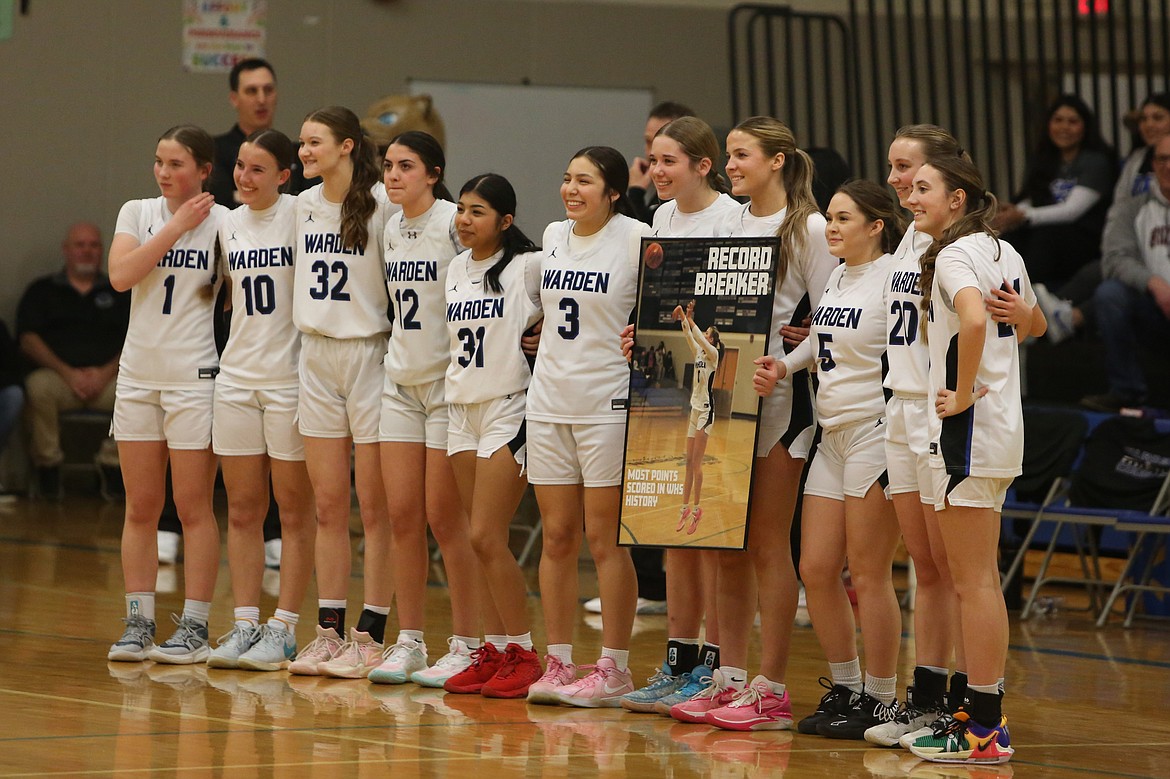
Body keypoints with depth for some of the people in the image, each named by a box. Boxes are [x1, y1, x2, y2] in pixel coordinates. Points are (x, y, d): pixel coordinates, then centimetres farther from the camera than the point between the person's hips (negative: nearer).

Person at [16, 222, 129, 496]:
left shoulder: (120, 292, 21)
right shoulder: (42, 291, 18)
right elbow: (28, 340, 5)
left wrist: (106, 373, -9)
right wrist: (67, 373, -10)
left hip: (107, 378, 1)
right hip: (58, 375, -1)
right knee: (38, 386, -37)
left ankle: (112, 470, -20)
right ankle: (48, 485, -27)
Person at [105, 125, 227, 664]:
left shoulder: (223, 221, -2)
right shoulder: (138, 213, 7)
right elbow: (120, 274, -9)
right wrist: (177, 227, -10)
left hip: (194, 376, -4)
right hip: (138, 373, 4)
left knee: (193, 508, -2)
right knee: (140, 508, 6)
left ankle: (194, 628, 2)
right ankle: (138, 623, 11)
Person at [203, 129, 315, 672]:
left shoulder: (301, 214, -8)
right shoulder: (229, 224, 11)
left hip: (291, 377, -6)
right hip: (236, 377, 6)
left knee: (294, 511, 0)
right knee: (242, 510, 7)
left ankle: (283, 629, 4)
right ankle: (245, 623, 12)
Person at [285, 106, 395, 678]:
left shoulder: (382, 206, -10)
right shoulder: (304, 205, 9)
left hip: (369, 353, -6)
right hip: (315, 356, 6)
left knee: (375, 508, -1)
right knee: (328, 507, 8)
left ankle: (370, 637, 2)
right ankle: (329, 631, 12)